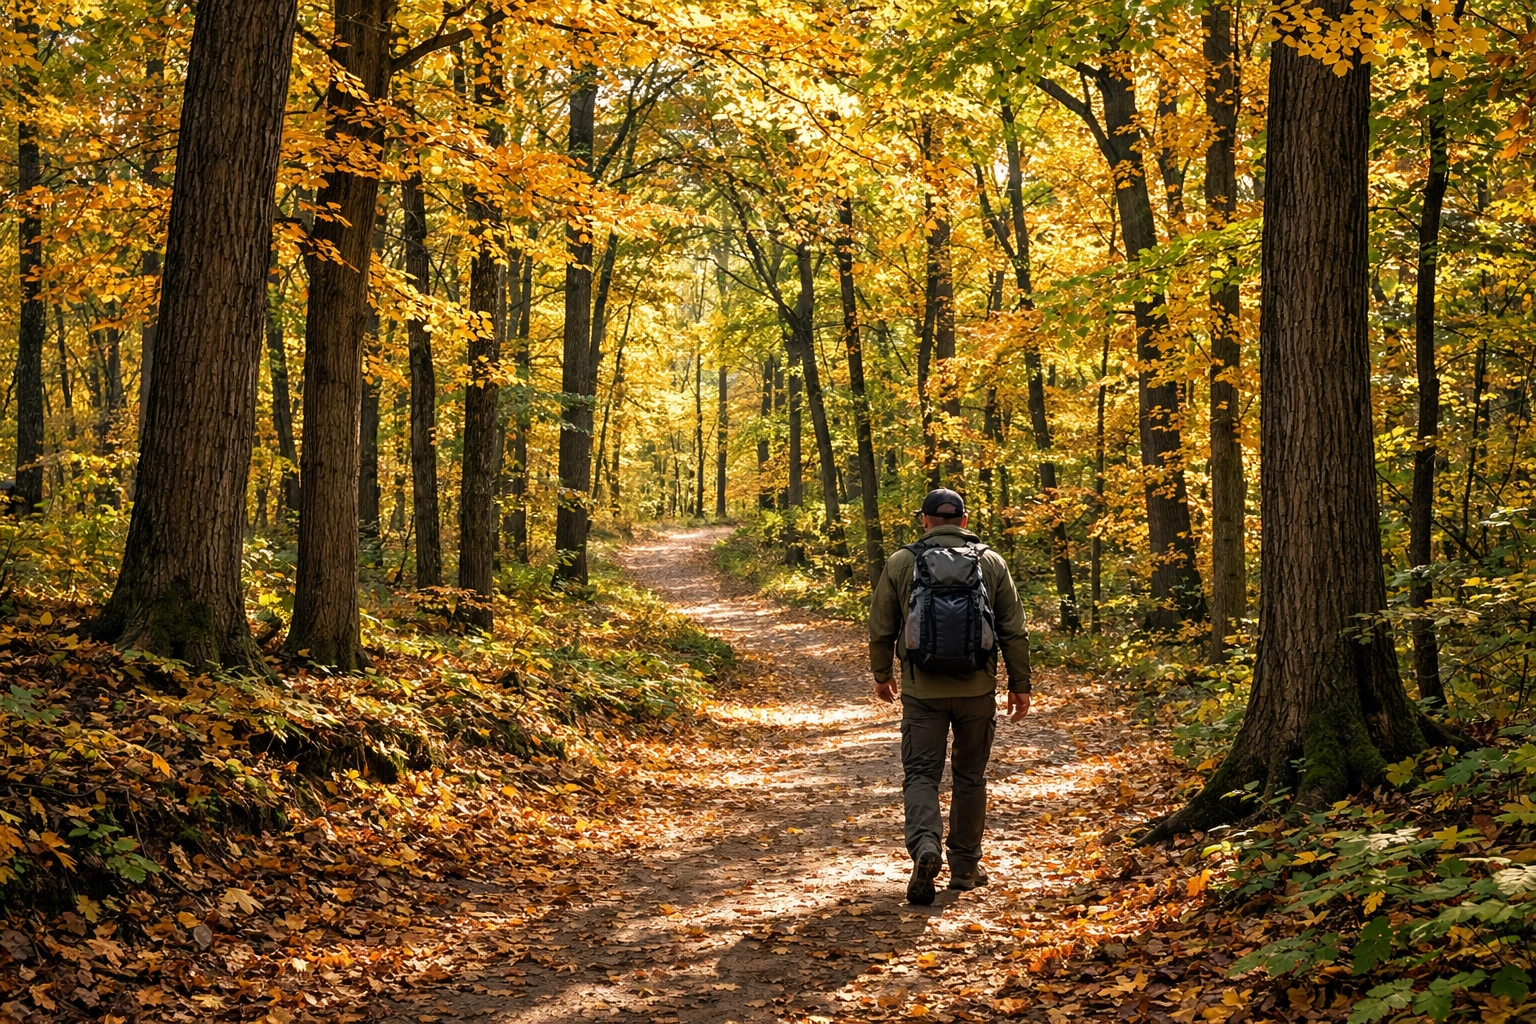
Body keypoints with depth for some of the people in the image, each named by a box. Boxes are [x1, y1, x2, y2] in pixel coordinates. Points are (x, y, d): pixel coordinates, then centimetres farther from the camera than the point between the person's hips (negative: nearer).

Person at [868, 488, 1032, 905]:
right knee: (970, 776, 13)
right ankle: (965, 866, 19)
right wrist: (1020, 684, 10)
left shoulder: (901, 563, 0)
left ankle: (924, 846, -21)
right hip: (977, 691, 1)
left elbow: (881, 628, 4)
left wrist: (881, 675, 19)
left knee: (921, 773, 3)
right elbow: (1013, 632, 3)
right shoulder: (992, 562, 3)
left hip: (922, 691, -1)